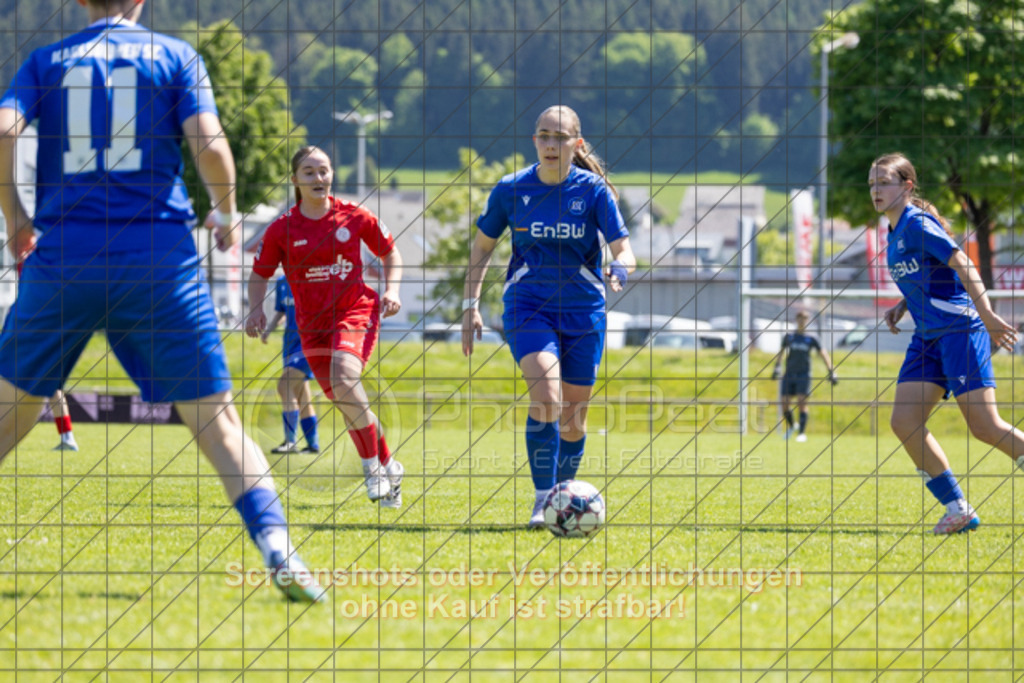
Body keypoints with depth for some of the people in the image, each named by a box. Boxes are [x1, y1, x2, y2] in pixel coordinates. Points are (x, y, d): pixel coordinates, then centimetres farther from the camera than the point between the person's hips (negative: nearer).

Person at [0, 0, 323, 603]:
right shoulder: (175, 57, 7)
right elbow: (209, 145, -6)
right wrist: (226, 214, 12)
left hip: (64, 256, 1)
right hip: (159, 254, -1)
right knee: (215, 417, -1)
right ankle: (278, 549, -15)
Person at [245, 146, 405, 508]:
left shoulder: (355, 217, -1)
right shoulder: (282, 229, 0)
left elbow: (390, 253, 13)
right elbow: (260, 275, 10)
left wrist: (392, 290, -2)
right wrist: (256, 309, -9)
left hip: (356, 311, -3)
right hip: (312, 325, 3)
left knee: (344, 379, -30)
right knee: (348, 403, 6)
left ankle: (373, 466, -16)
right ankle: (389, 467, 27)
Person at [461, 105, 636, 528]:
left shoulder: (593, 191, -5)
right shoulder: (511, 190, -2)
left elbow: (624, 251, -11)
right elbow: (482, 248, 10)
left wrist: (619, 270, -34)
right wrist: (470, 305, 4)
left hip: (583, 312, 1)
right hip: (528, 307, -1)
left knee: (573, 416, 7)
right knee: (545, 397, -24)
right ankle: (542, 500, -18)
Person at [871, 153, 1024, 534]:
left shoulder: (917, 223, -12)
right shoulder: (895, 234, 15)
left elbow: (962, 265, -18)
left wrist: (987, 316, -24)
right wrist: (903, 307, 11)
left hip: (959, 329, -9)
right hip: (928, 338, 9)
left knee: (985, 427, -12)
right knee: (904, 421, -4)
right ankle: (957, 509, 2)